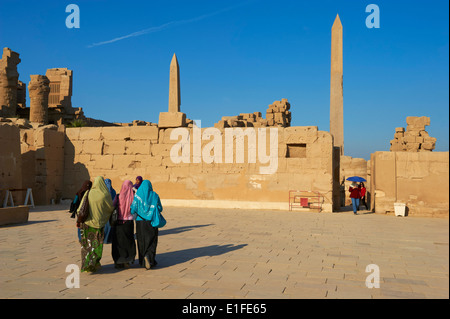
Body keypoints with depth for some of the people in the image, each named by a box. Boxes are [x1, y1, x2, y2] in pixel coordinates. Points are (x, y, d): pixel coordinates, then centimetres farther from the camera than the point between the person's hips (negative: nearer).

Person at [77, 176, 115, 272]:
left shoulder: (88, 193, -4)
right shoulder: (105, 195, -10)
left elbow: (81, 207, -4)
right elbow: (111, 208, 1)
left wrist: (79, 220, 4)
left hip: (88, 222, 2)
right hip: (99, 222, -2)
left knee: (88, 243, 13)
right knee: (97, 243, 8)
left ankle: (86, 263, 16)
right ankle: (93, 263, 0)